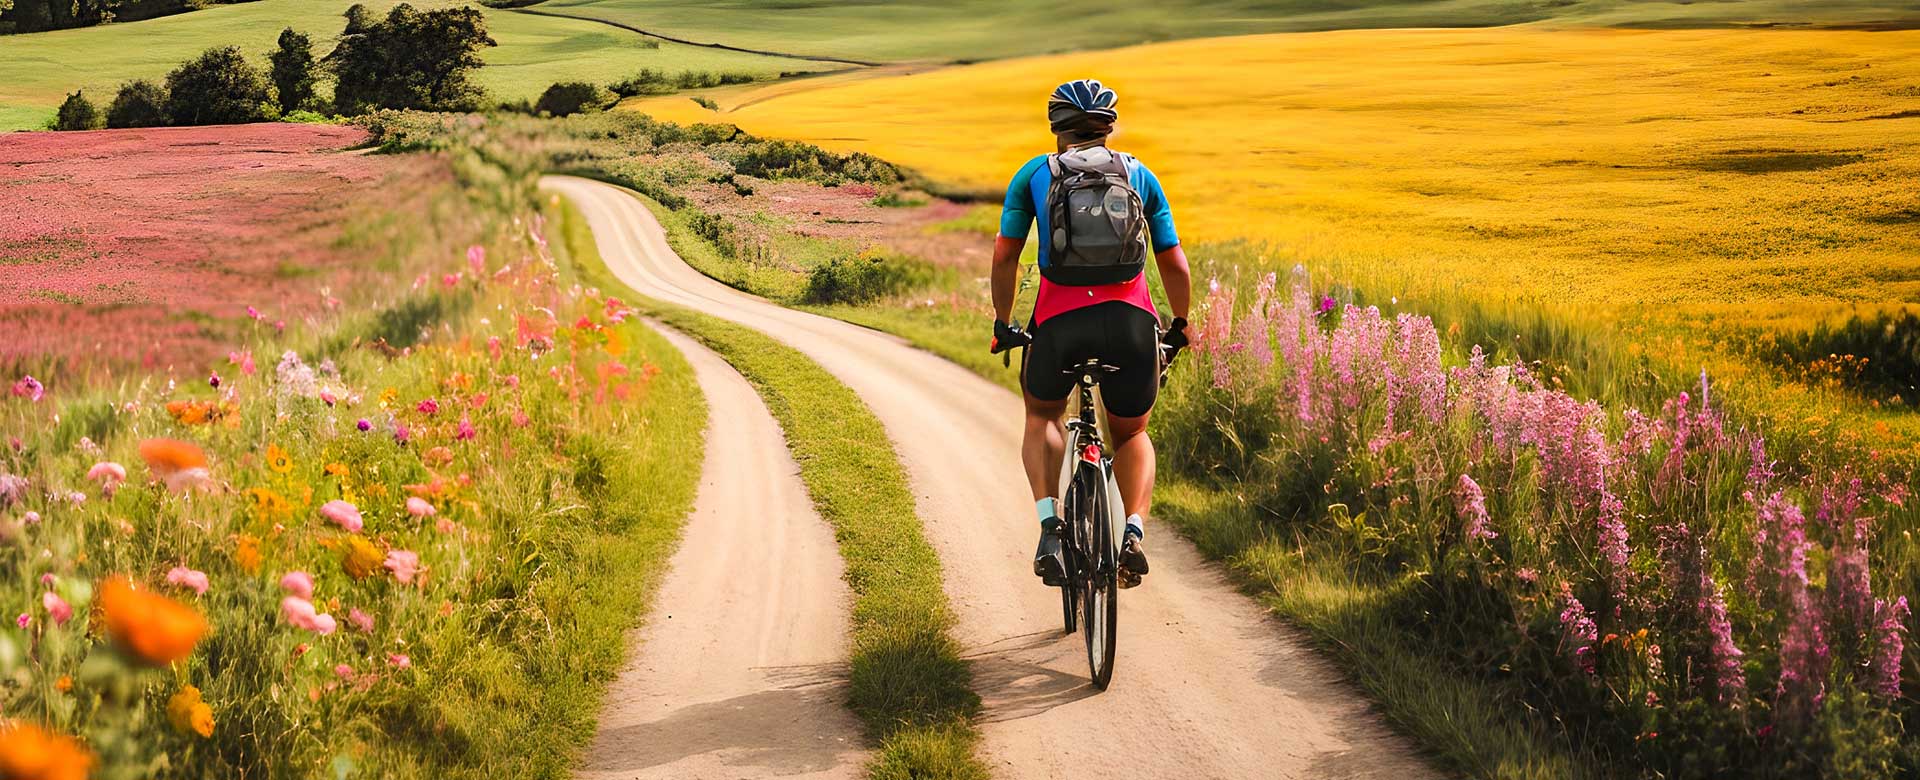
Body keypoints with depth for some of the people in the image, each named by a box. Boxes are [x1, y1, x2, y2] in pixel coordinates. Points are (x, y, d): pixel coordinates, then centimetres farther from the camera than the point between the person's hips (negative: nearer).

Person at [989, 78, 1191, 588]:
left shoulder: (1035, 174, 13)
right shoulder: (1140, 175, 16)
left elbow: (1004, 256, 8)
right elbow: (1174, 263, 15)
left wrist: (1002, 324, 21)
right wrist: (1179, 326, 30)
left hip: (1060, 321, -1)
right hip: (1132, 320, 1)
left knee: (1041, 416, 28)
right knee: (1131, 434, 25)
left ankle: (1049, 525, 7)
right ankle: (1134, 533, 1)